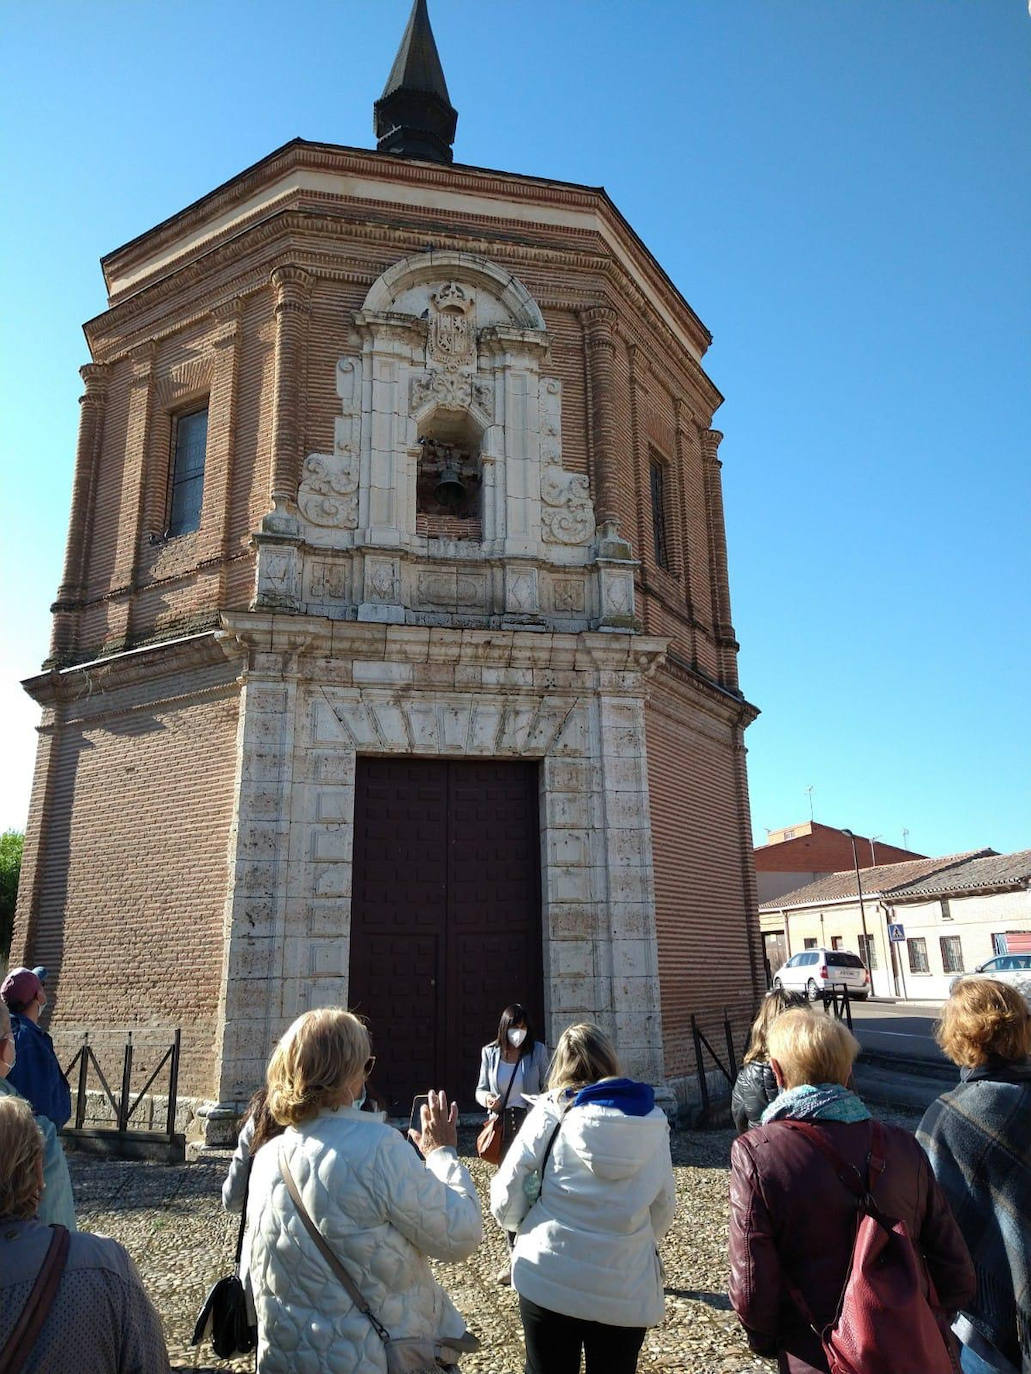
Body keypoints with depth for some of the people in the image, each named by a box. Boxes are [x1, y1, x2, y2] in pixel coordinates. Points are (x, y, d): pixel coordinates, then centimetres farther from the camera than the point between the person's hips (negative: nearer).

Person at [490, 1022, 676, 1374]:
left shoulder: (551, 1112, -7)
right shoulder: (652, 1120, 0)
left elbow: (506, 1200, -6)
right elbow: (664, 1208, 7)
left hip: (547, 1280, -1)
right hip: (626, 1290, 2)